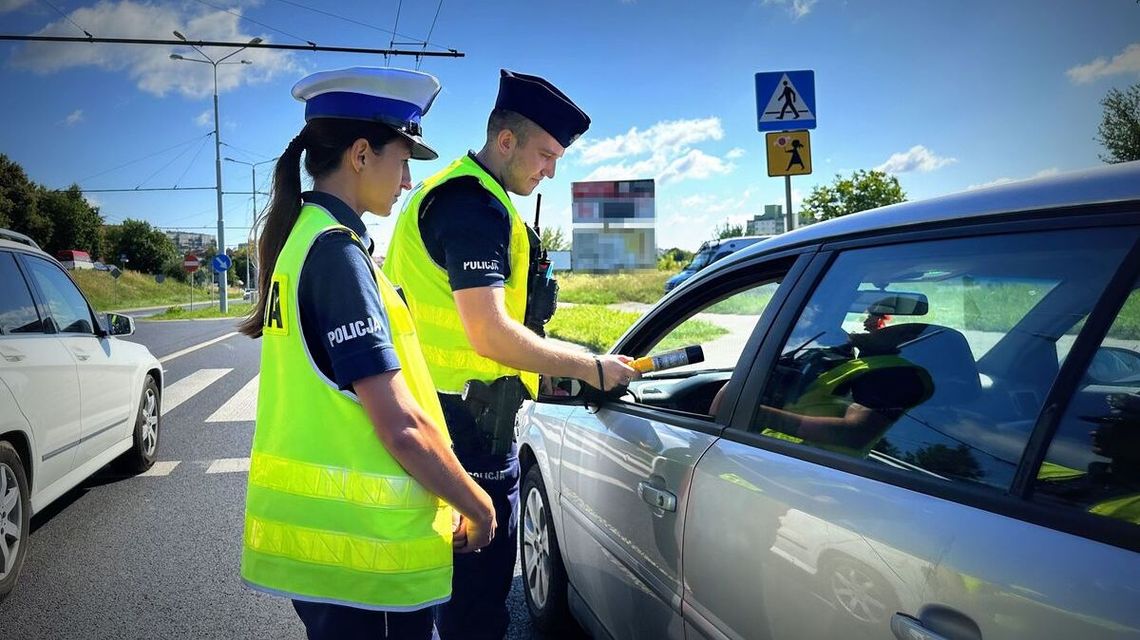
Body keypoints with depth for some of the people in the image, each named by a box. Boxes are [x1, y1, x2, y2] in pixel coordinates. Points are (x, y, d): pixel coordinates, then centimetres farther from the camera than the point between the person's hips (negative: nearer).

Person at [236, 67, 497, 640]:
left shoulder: (301, 237, 9)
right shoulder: (336, 249, -19)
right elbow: (402, 425, -23)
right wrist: (478, 506, -7)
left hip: (313, 526, 9)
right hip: (359, 549, -9)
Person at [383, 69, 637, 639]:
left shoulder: (456, 193, 16)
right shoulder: (474, 204, -18)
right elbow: (490, 333, -26)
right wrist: (590, 368, -16)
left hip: (451, 417, 11)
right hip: (471, 426, -11)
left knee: (467, 575, 23)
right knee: (480, 592, 2)